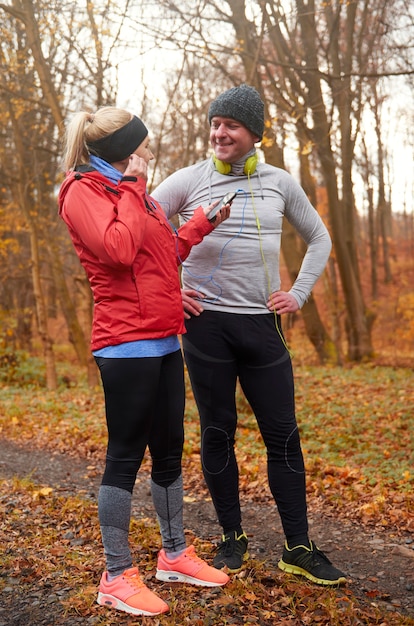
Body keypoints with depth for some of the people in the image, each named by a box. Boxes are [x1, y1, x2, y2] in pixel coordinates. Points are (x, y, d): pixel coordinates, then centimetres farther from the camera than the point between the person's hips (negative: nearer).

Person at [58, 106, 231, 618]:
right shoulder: (83, 193, -8)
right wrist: (132, 189, -13)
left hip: (163, 341, 9)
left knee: (169, 450, 14)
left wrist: (202, 223, 18)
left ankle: (175, 556, 28)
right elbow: (119, 250, -24)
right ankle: (116, 577, 9)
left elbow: (168, 252, 24)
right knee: (126, 455, -3)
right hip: (127, 345, -9)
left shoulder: (132, 193, 19)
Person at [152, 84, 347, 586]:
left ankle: (298, 548, 13)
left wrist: (299, 294, 9)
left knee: (283, 435, 2)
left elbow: (318, 238, 19)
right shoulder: (190, 180, 1)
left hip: (262, 324, 2)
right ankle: (233, 538, 22)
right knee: (217, 434, 6)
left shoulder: (279, 182, 8)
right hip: (205, 322, -2)